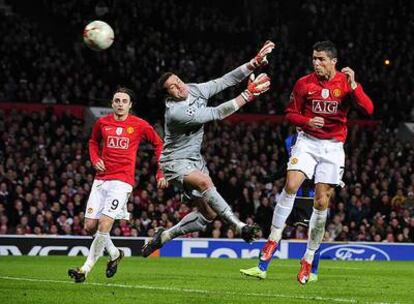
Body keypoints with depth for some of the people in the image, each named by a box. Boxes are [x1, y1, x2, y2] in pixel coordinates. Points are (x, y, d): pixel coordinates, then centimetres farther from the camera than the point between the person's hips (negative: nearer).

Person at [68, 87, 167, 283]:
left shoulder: (140, 125, 0)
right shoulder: (102, 123, 8)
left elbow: (159, 144, 12)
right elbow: (93, 142, 27)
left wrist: (161, 173, 7)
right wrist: (95, 159, 7)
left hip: (122, 181, -4)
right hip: (101, 179, 4)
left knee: (104, 224, -17)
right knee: (90, 226, 0)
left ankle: (85, 269, -11)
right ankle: (114, 254, 27)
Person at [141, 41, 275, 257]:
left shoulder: (196, 90, -5)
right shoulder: (176, 112, -28)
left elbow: (227, 80, -4)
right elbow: (217, 113, -25)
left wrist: (256, 62, -14)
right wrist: (248, 95, -23)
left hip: (195, 159, 8)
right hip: (175, 162, -8)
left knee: (208, 213, 4)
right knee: (204, 182, -37)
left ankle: (165, 235, 20)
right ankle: (240, 227, -39)